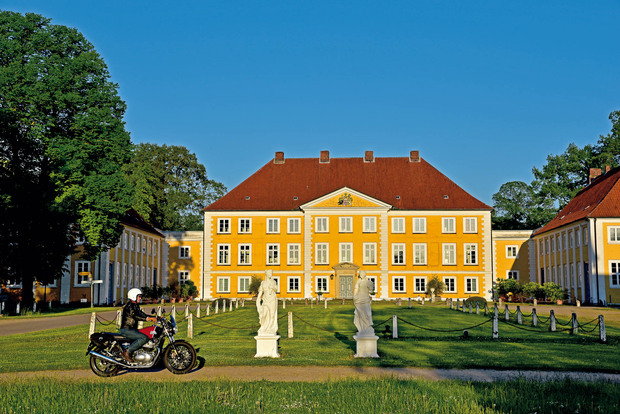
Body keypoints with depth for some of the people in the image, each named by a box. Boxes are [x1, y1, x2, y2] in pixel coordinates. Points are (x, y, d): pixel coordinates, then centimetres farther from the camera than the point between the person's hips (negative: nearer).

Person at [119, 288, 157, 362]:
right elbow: (135, 316, -26)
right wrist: (147, 318, -38)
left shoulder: (136, 306, 19)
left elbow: (142, 314, 20)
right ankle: (127, 352, -23)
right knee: (144, 338, -26)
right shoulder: (129, 305, -12)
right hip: (126, 329, -10)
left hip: (132, 329, 10)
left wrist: (155, 317, 9)